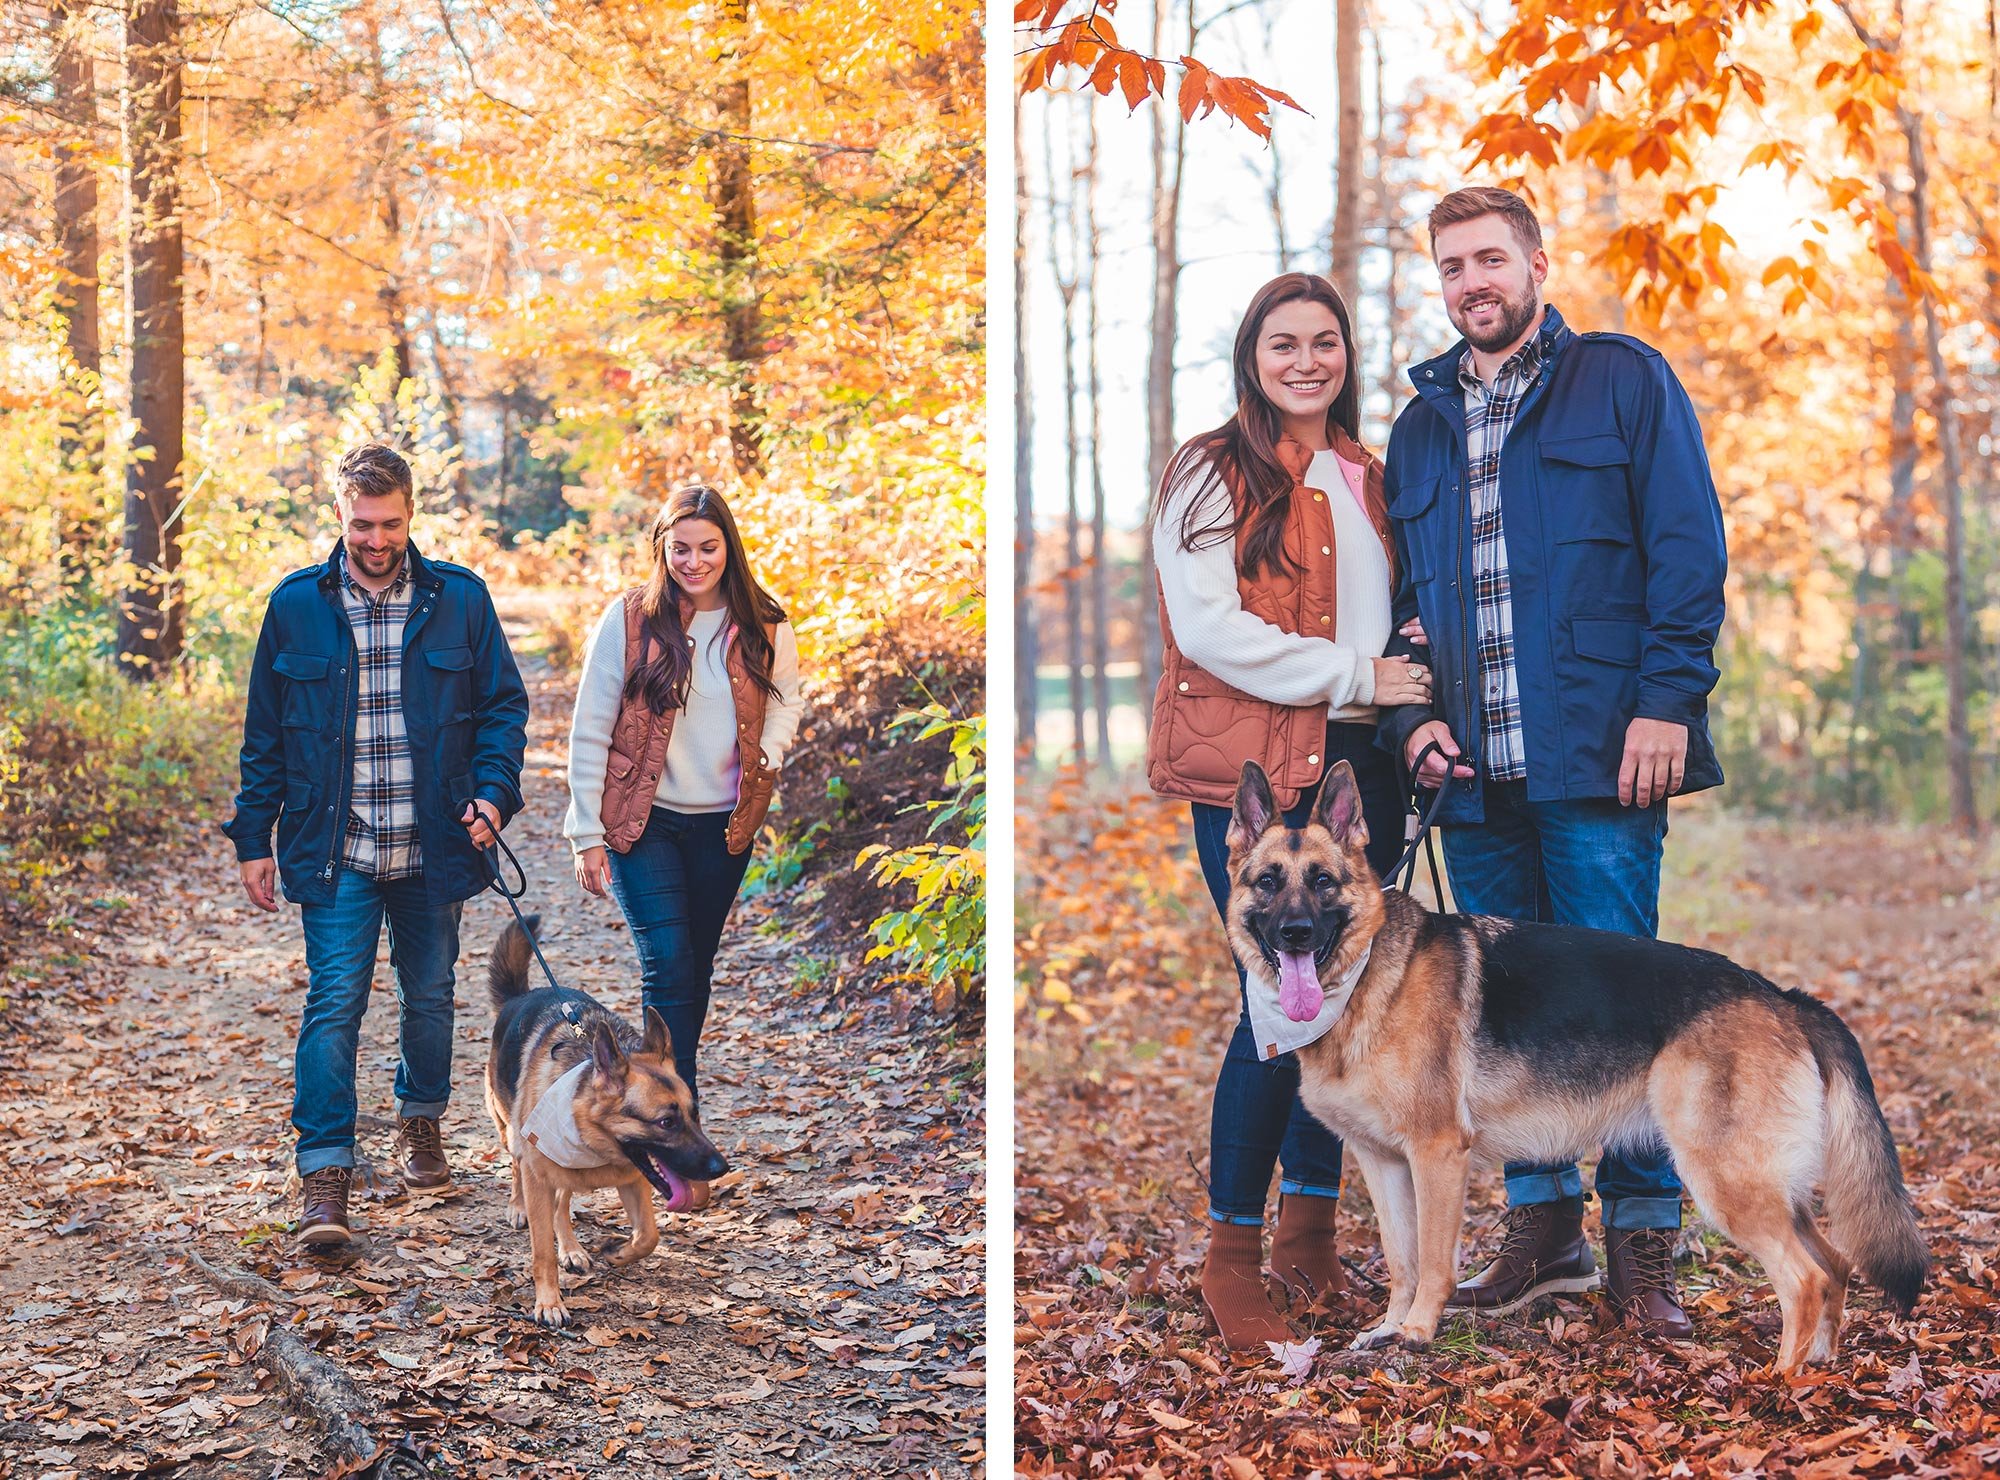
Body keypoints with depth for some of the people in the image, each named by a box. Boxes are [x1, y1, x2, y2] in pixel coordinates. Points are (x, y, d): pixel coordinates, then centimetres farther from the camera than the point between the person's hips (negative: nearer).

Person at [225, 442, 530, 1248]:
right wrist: (254, 839, 2)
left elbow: (504, 704, 7)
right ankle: (325, 1175, -8)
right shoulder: (297, 604, 0)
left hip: (432, 847, 2)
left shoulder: (459, 598, 0)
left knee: (430, 994, 15)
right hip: (335, 849, -2)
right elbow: (264, 734, 5)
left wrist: (494, 790, -9)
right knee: (333, 1003, -10)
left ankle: (421, 1121, 39)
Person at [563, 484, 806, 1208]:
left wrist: (768, 753, -6)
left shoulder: (763, 626, -1)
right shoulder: (628, 619, -9)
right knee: (668, 965, -14)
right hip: (641, 819, -3)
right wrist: (586, 836, -6)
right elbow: (590, 732, -5)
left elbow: (786, 699, 16)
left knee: (695, 971, 12)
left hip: (722, 823, 4)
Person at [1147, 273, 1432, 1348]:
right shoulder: (1212, 473, -2)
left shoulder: (1365, 480, 19)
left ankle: (1309, 1229, 21)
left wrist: (1418, 716, 7)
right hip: (1254, 769, -6)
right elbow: (1208, 628, -13)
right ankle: (1230, 1254, 2)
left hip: (1359, 768, 6)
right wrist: (1355, 676, -12)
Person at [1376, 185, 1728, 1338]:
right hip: (1473, 770, 5)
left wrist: (1668, 700, -12)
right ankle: (1544, 1226, 19)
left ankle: (1644, 1242, 5)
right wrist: (1409, 713, 5)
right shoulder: (1420, 425, 18)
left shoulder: (1623, 381, 4)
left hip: (1599, 761, -5)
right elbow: (1396, 592, 21)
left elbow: (1689, 551, -2)